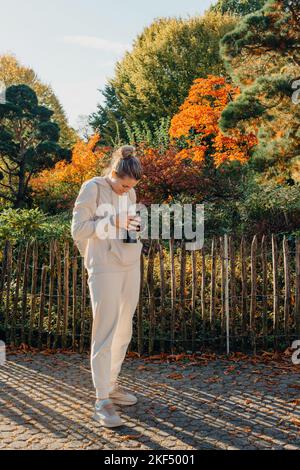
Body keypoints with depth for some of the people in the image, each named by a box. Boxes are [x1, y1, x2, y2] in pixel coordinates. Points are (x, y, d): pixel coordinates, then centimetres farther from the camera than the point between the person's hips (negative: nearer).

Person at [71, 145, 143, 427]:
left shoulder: (130, 193, 11)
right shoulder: (92, 188, -7)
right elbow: (77, 228, -10)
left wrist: (134, 226, 1)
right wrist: (111, 222, -19)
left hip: (131, 266, 7)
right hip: (105, 268, -7)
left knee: (124, 331, 11)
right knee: (105, 332, -6)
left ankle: (111, 384, 26)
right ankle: (102, 401, 2)